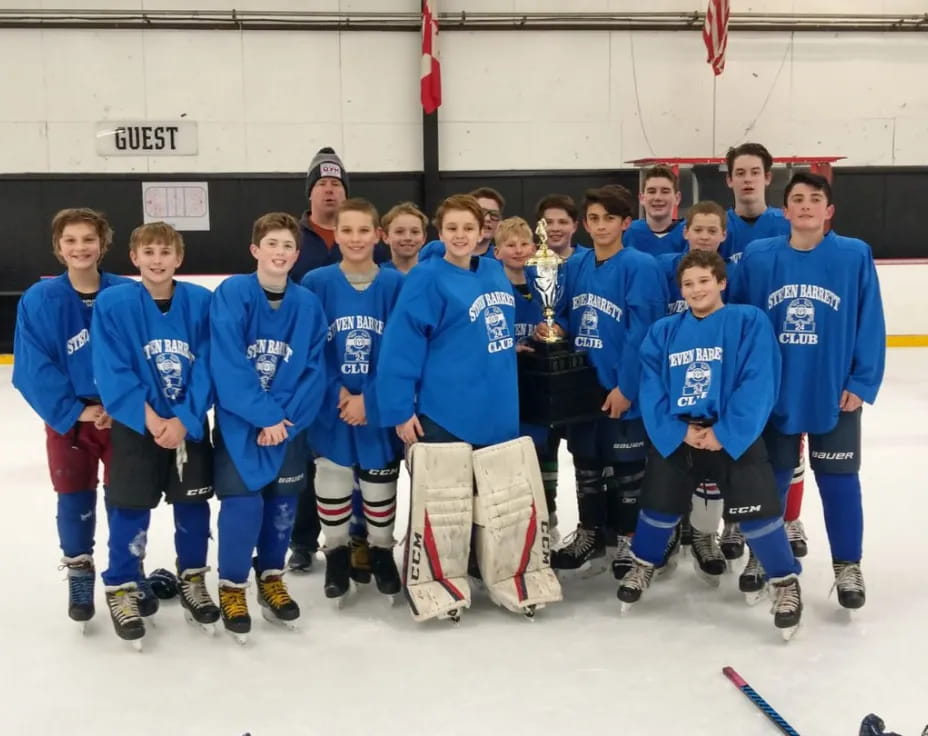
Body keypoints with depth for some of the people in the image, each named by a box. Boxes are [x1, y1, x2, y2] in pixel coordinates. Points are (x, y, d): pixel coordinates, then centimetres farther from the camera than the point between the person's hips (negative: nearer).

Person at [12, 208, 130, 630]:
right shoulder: (39, 300, -9)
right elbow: (32, 369, -11)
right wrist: (75, 410, -16)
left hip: (125, 416, 0)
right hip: (70, 419, 0)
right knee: (75, 501, 11)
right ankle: (79, 575, 29)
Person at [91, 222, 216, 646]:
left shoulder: (201, 302, -8)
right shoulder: (111, 304, -10)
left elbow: (207, 368, -8)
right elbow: (112, 373, -13)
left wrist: (183, 419, -17)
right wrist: (151, 418, -19)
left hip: (190, 424, 2)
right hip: (135, 424, -2)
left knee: (193, 504, 11)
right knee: (129, 509, 3)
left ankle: (192, 580, 30)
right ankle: (121, 590, 20)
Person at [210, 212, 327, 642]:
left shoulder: (308, 305, -3)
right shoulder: (230, 295, -12)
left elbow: (314, 372, -5)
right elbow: (227, 366, -17)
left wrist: (285, 419, -16)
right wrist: (265, 416, -19)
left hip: (289, 423, 3)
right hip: (239, 421, -3)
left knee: (283, 503, 10)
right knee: (243, 504, -8)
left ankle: (271, 577, 30)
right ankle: (232, 586, 12)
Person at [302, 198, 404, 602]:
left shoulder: (396, 284, -5)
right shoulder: (316, 282, -4)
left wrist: (370, 398, -14)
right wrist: (336, 392, -14)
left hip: (380, 406, 0)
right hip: (330, 406, 0)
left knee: (380, 483, 12)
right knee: (332, 482, 11)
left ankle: (382, 552, 33)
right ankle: (336, 554, 31)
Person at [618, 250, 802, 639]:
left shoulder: (749, 321, -4)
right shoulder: (663, 331, 7)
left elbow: (758, 385, -12)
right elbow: (651, 389, 1)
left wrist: (724, 433, -17)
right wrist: (679, 431, -12)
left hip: (735, 435, -3)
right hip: (675, 435, 4)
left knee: (757, 510, -9)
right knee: (658, 505, 12)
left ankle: (786, 583, 12)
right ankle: (643, 566, 38)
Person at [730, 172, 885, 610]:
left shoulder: (855, 255, -6)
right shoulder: (757, 256, -3)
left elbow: (870, 325, -4)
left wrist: (862, 383, -7)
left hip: (835, 393, -1)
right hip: (771, 392, 1)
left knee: (839, 482, 8)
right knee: (770, 479, 14)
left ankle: (847, 566, 24)